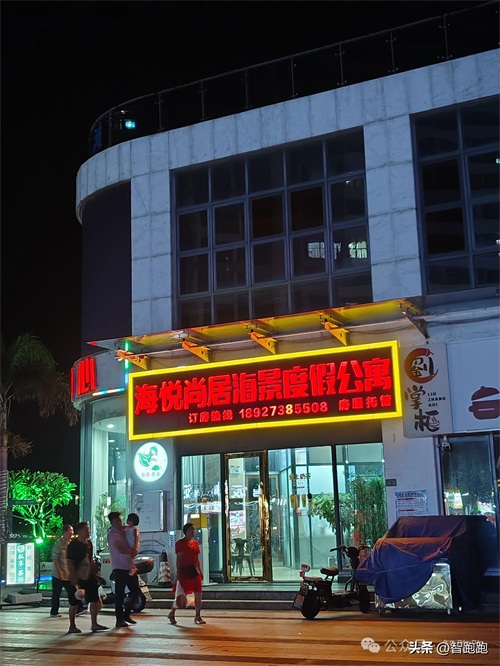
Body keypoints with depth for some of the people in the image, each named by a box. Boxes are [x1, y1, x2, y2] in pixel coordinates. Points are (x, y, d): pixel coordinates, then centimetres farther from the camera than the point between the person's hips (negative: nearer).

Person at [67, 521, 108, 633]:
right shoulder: (72, 545, -12)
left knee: (95, 600, 4)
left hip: (89, 577, 7)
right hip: (77, 578, -7)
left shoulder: (89, 543, 11)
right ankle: (72, 626, 12)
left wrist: (94, 574, 17)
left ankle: (94, 624, 11)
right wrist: (75, 580, -21)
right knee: (74, 603, 2)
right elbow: (70, 563, -16)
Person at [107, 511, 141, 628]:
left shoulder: (122, 531, 15)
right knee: (120, 594, -3)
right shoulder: (112, 533, -10)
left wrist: (133, 551, -2)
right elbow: (121, 549, -21)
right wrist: (132, 551, -4)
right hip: (120, 567, -8)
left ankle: (126, 614, 22)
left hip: (129, 566, 8)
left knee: (135, 591, 10)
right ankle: (119, 619, 3)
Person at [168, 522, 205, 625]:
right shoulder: (180, 543, -4)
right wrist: (178, 573, -10)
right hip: (184, 571, -5)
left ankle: (197, 617, 8)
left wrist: (200, 571, 14)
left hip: (195, 571, 5)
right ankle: (172, 614, 21)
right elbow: (178, 559, -6)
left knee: (198, 594, 0)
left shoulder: (195, 543, 13)